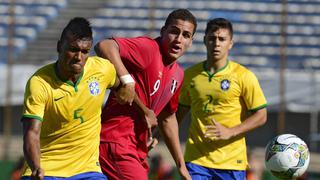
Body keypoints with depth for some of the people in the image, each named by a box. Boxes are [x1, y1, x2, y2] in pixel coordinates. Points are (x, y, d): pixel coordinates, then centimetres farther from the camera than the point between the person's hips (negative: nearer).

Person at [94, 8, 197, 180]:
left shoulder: (178, 74, 14)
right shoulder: (148, 48, -12)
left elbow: (167, 118, 26)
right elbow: (104, 46, -27)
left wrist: (181, 166, 28)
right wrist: (127, 79, -35)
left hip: (138, 150, 9)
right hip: (115, 144, -9)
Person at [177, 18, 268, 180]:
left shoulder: (244, 77, -4)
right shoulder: (190, 75, 6)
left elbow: (261, 116, -3)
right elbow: (181, 110, 20)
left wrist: (229, 132, -15)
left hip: (232, 161, -2)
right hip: (196, 159, 2)